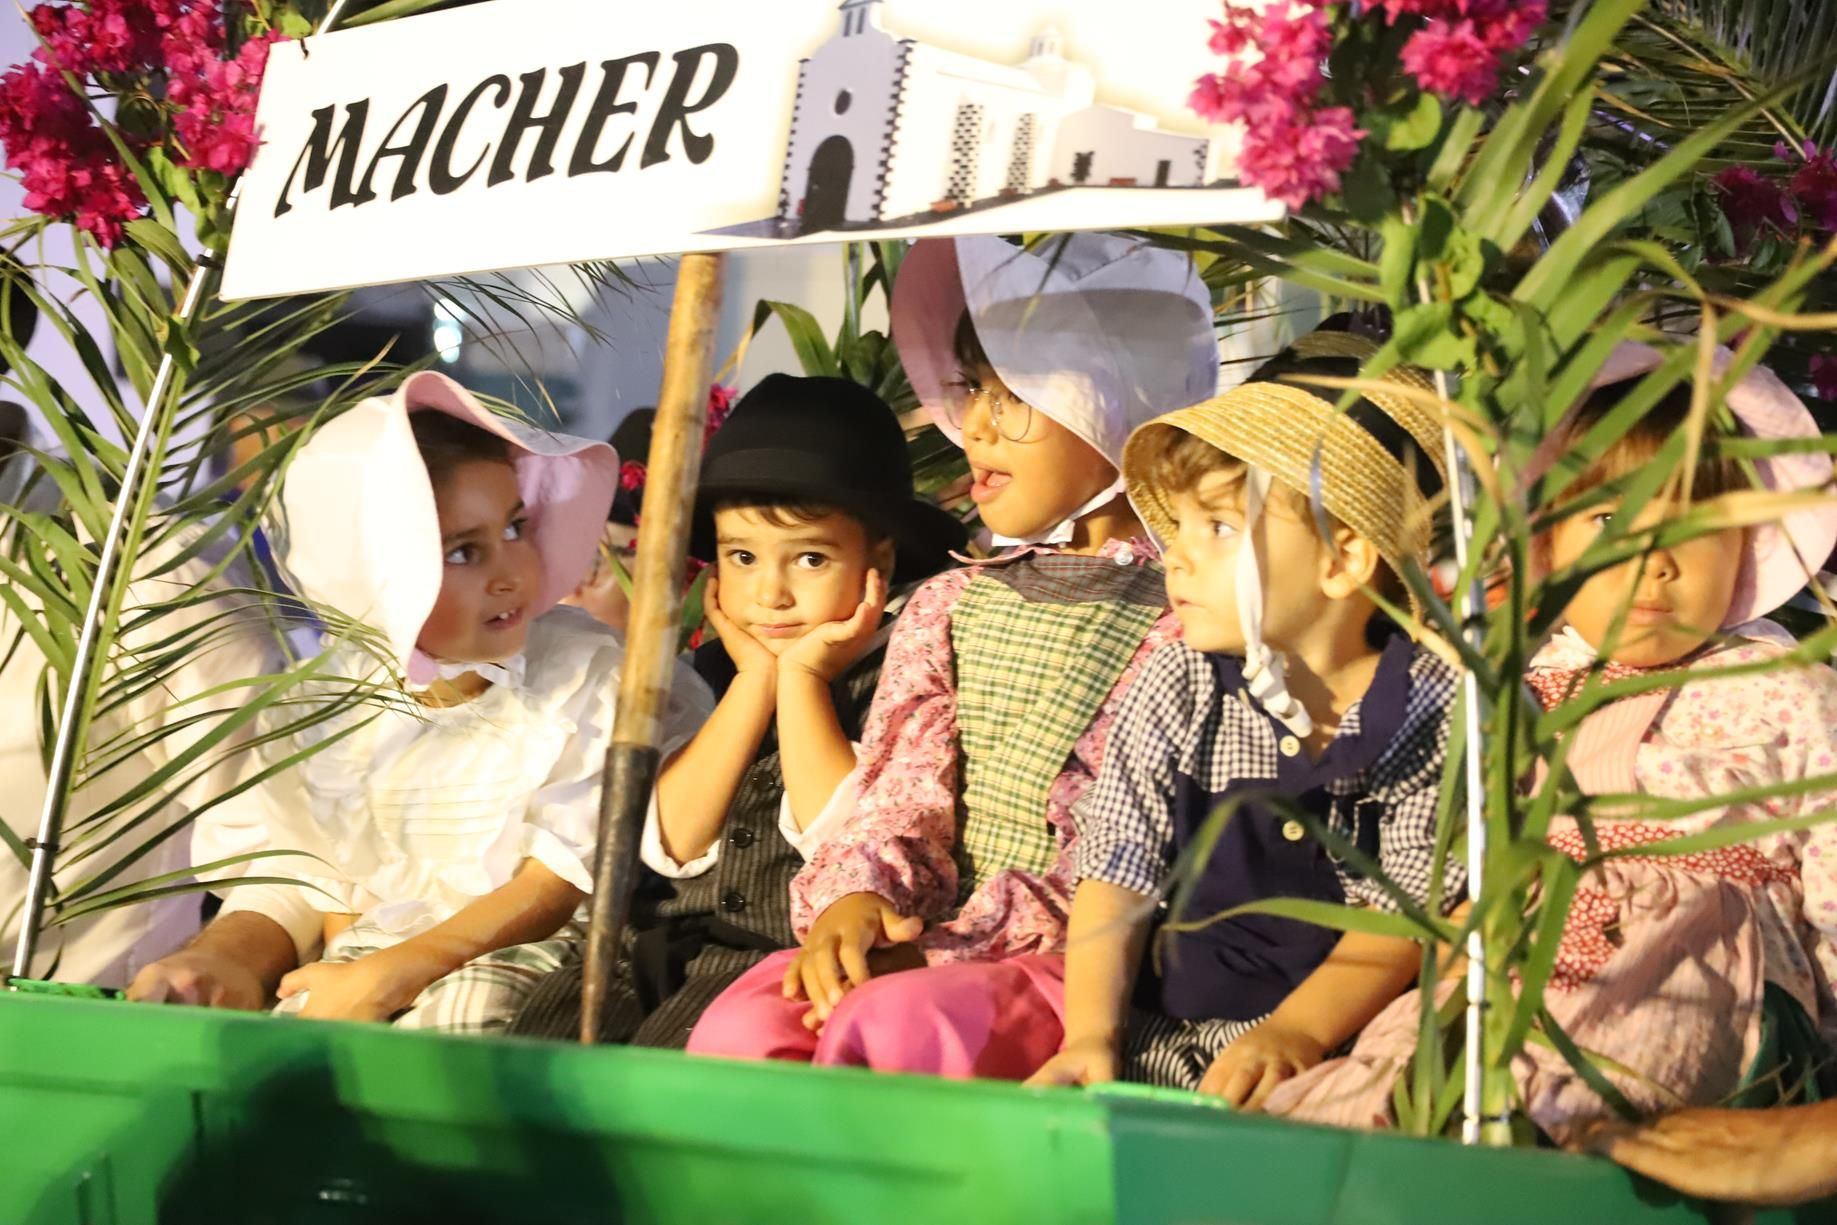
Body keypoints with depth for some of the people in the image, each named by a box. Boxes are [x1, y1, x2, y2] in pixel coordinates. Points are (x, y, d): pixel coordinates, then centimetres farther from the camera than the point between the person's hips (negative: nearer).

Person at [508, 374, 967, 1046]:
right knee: (547, 1021, -15)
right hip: (673, 941, 6)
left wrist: (803, 677, -11)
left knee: (676, 1042, -28)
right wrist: (755, 679, -4)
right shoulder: (719, 669, 12)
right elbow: (675, 845, -1)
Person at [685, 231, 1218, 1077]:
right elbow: (901, 796, 9)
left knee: (891, 1026, -35)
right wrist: (855, 897, -14)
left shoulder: (1186, 616, -3)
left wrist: (951, 944, -17)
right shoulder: (949, 608, 18)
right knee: (743, 1025, -25)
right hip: (938, 947, 5)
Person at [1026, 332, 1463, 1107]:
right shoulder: (1177, 688, 3)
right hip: (1158, 1034, 4)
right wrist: (1091, 1032, -12)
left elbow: (1406, 914, -6)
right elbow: (1117, 879, 3)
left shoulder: (1436, 708, -6)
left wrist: (1295, 1032, -20)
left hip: (1329, 1041, -3)